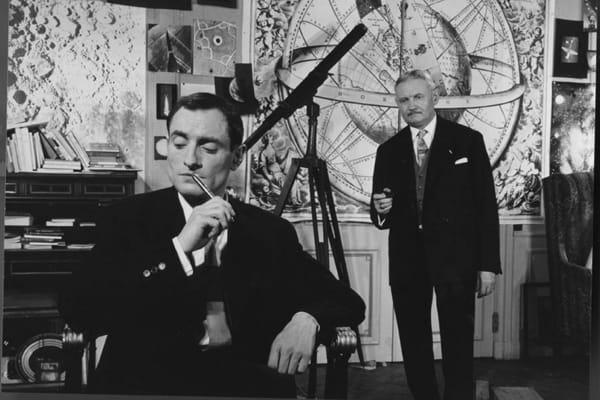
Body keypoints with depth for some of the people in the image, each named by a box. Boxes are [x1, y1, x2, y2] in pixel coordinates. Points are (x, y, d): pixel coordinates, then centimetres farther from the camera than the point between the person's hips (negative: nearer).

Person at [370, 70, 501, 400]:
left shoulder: (467, 141, 1)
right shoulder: (388, 151, 10)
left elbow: (486, 206, 0)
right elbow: (381, 218, 12)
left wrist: (488, 264, -5)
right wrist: (381, 210, -12)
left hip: (455, 260, -3)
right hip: (406, 261, 3)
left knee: (458, 347, 1)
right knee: (414, 347, 10)